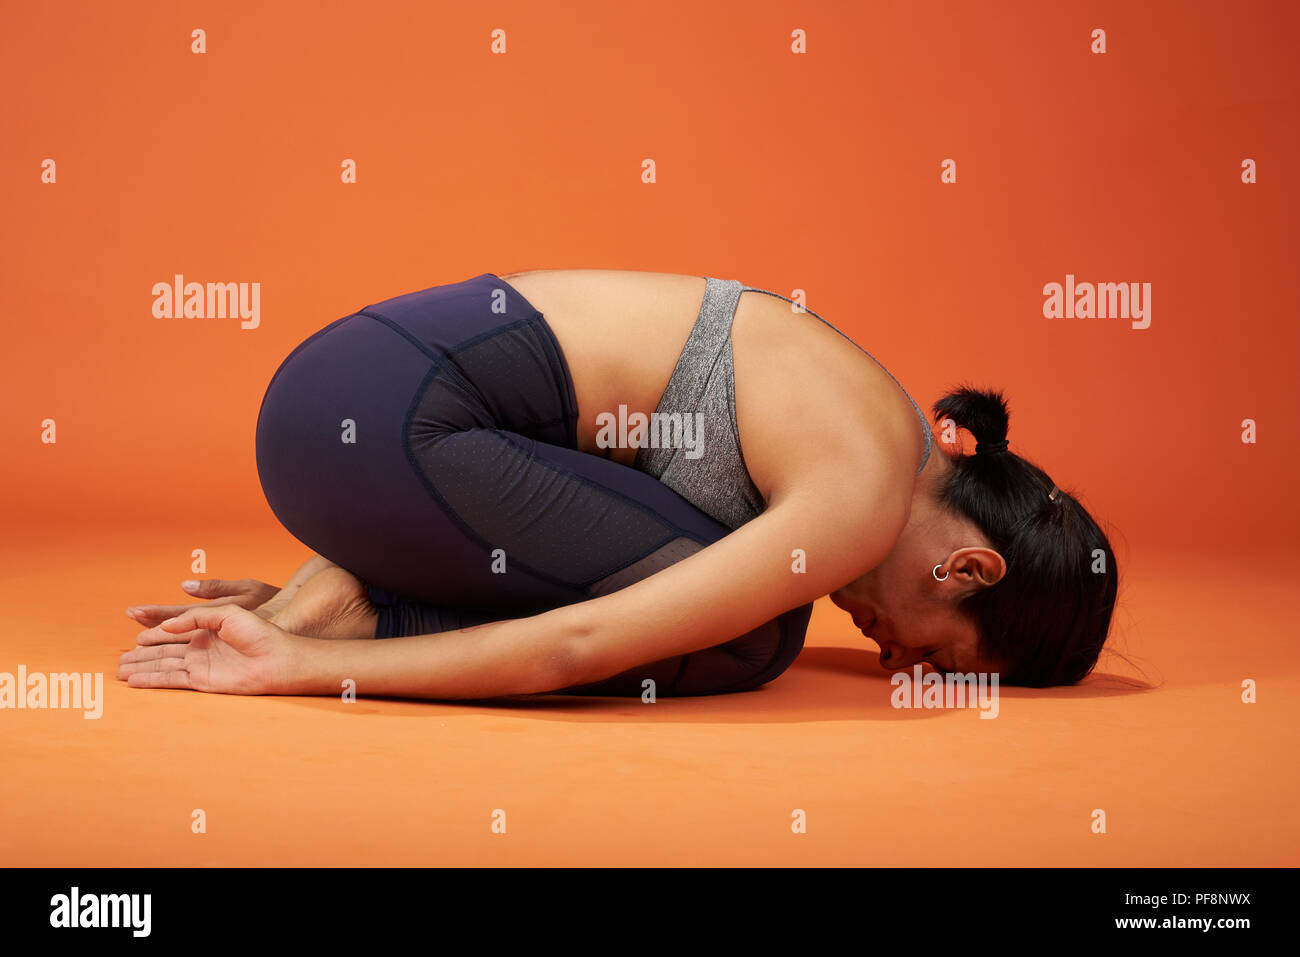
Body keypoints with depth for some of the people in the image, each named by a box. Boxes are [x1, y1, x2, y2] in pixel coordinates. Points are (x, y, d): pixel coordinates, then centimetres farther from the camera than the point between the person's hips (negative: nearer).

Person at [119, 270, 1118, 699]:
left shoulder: (857, 411, 18)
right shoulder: (867, 496, -12)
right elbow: (578, 647, -17)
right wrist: (302, 665, -10)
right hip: (388, 423, -9)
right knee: (747, 638, -8)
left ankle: (346, 593, 10)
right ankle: (352, 618, -4)